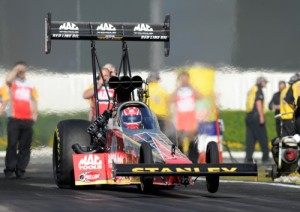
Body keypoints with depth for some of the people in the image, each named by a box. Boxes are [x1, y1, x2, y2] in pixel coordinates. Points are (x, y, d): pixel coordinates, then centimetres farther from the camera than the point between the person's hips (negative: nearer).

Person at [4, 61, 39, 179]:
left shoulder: (30, 85, 18)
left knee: (25, 147, 1)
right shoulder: (13, 82, 8)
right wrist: (16, 69, -5)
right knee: (12, 145, -7)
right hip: (14, 119, -3)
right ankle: (9, 169, -5)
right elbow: (8, 79, -16)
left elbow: (34, 101, 18)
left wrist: (35, 114, 5)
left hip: (27, 120, 3)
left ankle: (20, 170, 4)